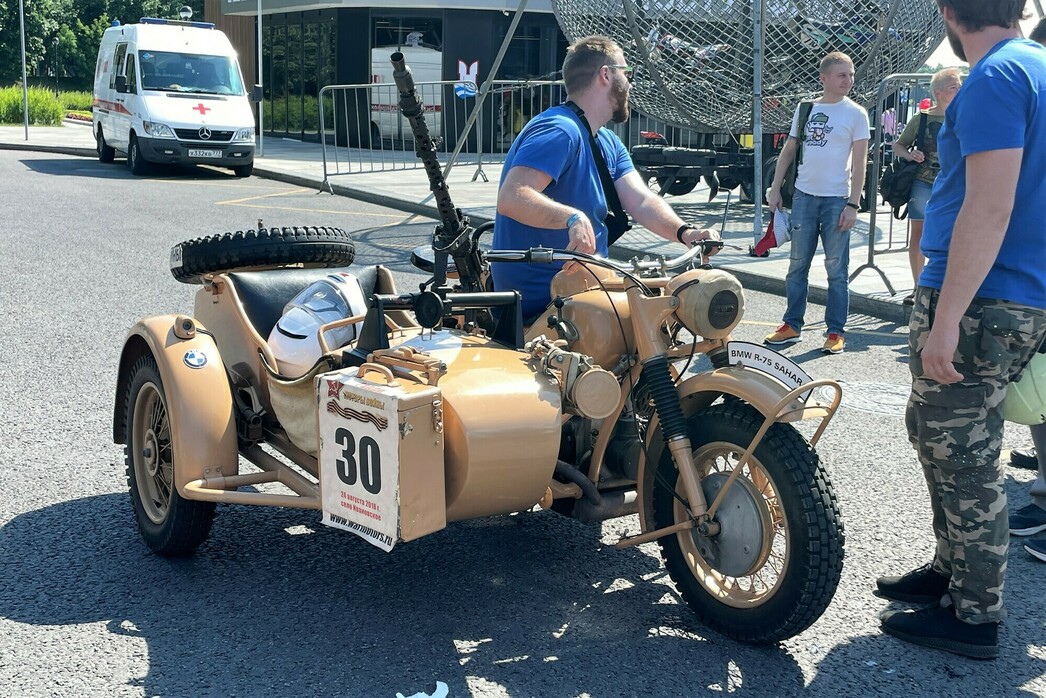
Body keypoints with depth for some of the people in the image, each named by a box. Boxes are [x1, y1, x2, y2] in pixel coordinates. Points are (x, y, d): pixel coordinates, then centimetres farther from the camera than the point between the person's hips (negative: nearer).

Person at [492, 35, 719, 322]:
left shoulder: (609, 144, 15)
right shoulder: (559, 131, -18)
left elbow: (641, 201, 0)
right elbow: (510, 198, -31)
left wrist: (684, 232, -18)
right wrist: (573, 218, -44)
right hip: (541, 297, -10)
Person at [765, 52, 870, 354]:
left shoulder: (856, 114, -1)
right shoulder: (805, 108, 9)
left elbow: (859, 163, -5)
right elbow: (788, 151, 15)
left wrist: (853, 204, -12)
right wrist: (775, 189, 7)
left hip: (836, 199, -4)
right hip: (804, 195, 4)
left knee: (836, 269, 1)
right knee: (797, 266, 9)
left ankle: (835, 332, 7)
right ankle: (792, 326, 18)